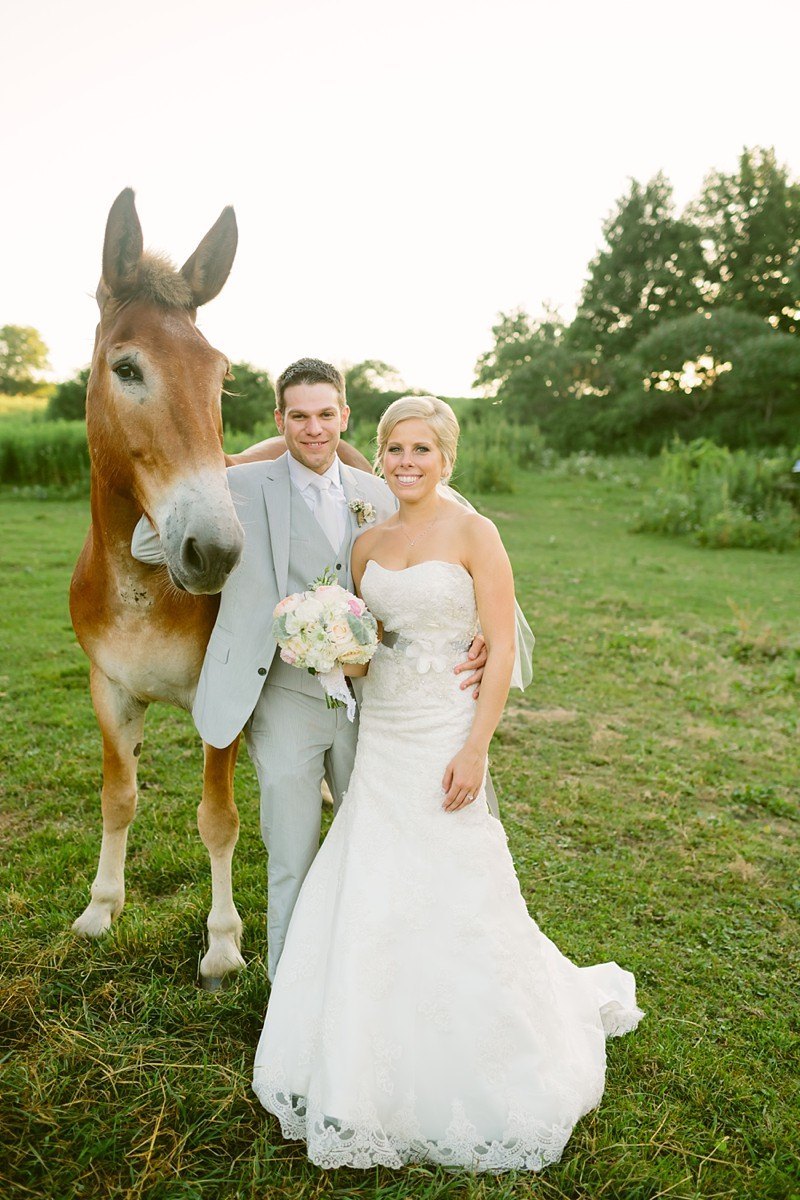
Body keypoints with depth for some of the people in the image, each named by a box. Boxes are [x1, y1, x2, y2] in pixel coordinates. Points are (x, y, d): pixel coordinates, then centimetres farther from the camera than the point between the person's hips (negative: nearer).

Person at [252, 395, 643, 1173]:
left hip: (443, 737, -5)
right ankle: (378, 1069, 34)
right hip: (378, 735, 6)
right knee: (372, 898, 11)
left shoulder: (473, 533, -8)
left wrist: (475, 749, -17)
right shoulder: (368, 543, 8)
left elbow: (502, 648, -12)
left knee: (450, 896, 4)